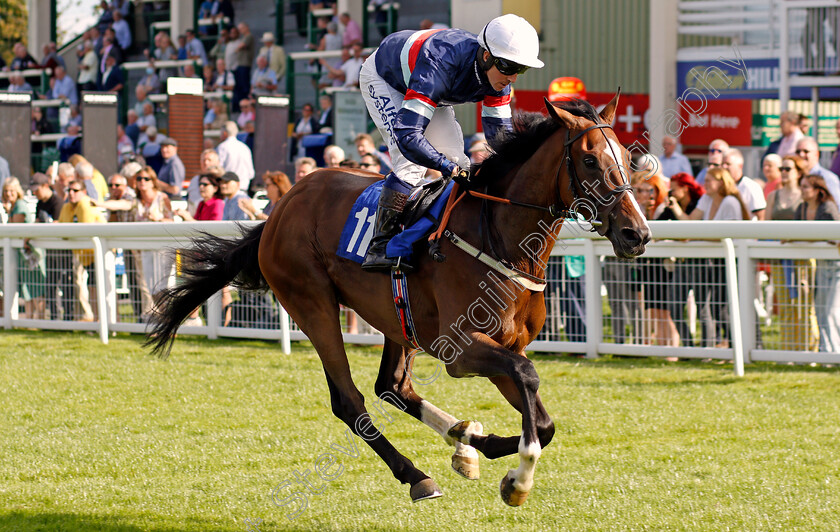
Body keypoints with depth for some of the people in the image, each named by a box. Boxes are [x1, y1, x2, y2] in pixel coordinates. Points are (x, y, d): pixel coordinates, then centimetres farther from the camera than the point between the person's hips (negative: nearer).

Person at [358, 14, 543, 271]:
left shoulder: (497, 72, -24)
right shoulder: (439, 67, -46)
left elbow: (500, 131, -13)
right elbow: (407, 135, -52)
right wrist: (451, 168, -56)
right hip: (383, 79, -7)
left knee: (456, 157, -4)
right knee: (410, 161, -25)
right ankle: (380, 247, -24)